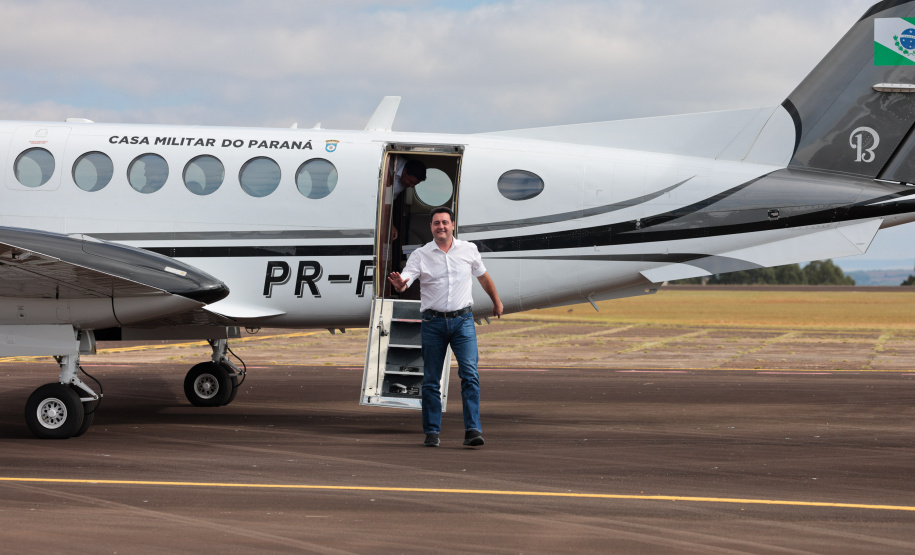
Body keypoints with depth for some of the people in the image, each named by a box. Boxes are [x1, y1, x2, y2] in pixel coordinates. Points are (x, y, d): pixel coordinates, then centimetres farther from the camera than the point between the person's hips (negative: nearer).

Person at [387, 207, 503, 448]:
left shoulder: (469, 250, 5)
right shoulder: (420, 254, -1)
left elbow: (483, 276, 22)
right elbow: (405, 279, -14)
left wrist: (496, 301, 33)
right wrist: (400, 284, -38)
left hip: (463, 320, 0)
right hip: (433, 322, 0)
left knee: (470, 374, -13)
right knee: (431, 380, 4)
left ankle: (472, 430, -15)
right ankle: (432, 432, 13)